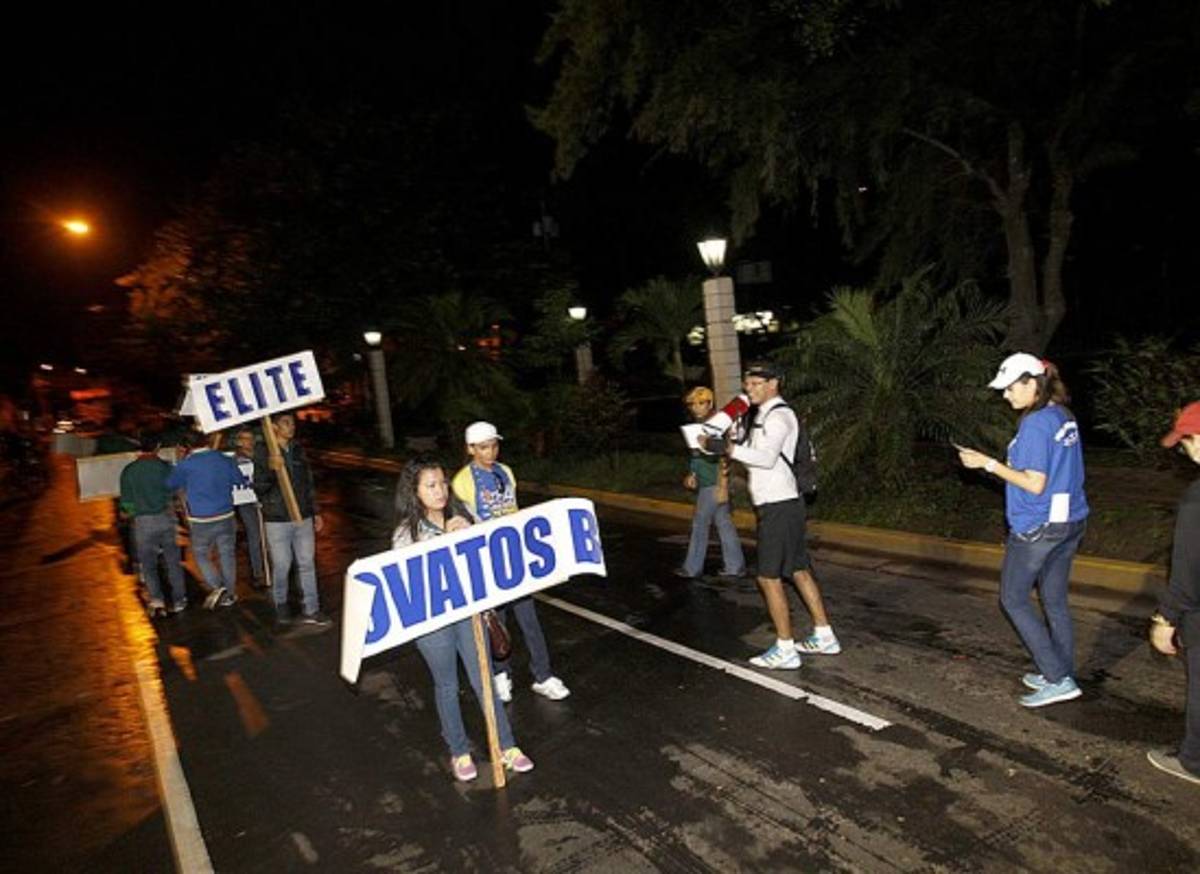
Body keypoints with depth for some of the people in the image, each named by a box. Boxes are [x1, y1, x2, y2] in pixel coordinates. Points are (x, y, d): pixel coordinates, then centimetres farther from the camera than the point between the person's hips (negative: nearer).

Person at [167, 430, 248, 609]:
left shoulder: (185, 465, -8)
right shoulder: (225, 461, 1)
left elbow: (170, 483, 8)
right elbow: (240, 480, 15)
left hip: (201, 520, -3)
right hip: (226, 516, 3)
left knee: (201, 555, 13)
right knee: (227, 554, 12)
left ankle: (216, 587, -5)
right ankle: (230, 594, 20)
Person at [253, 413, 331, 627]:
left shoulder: (298, 450, 8)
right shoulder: (263, 452, -7)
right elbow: (259, 487, -13)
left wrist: (315, 512, 15)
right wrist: (270, 470, -31)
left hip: (303, 518, 4)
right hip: (277, 520, -4)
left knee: (307, 564, 6)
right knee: (281, 566, 5)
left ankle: (311, 610, 14)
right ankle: (281, 605, 27)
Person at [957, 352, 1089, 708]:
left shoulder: (1036, 423, -19)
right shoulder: (1064, 417, 8)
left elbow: (1035, 484, -21)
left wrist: (988, 463, -17)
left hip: (1038, 527, -9)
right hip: (1070, 521, 9)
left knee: (1013, 598, 5)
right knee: (1055, 600, 17)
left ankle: (1058, 679, 4)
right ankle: (1062, 675, 26)